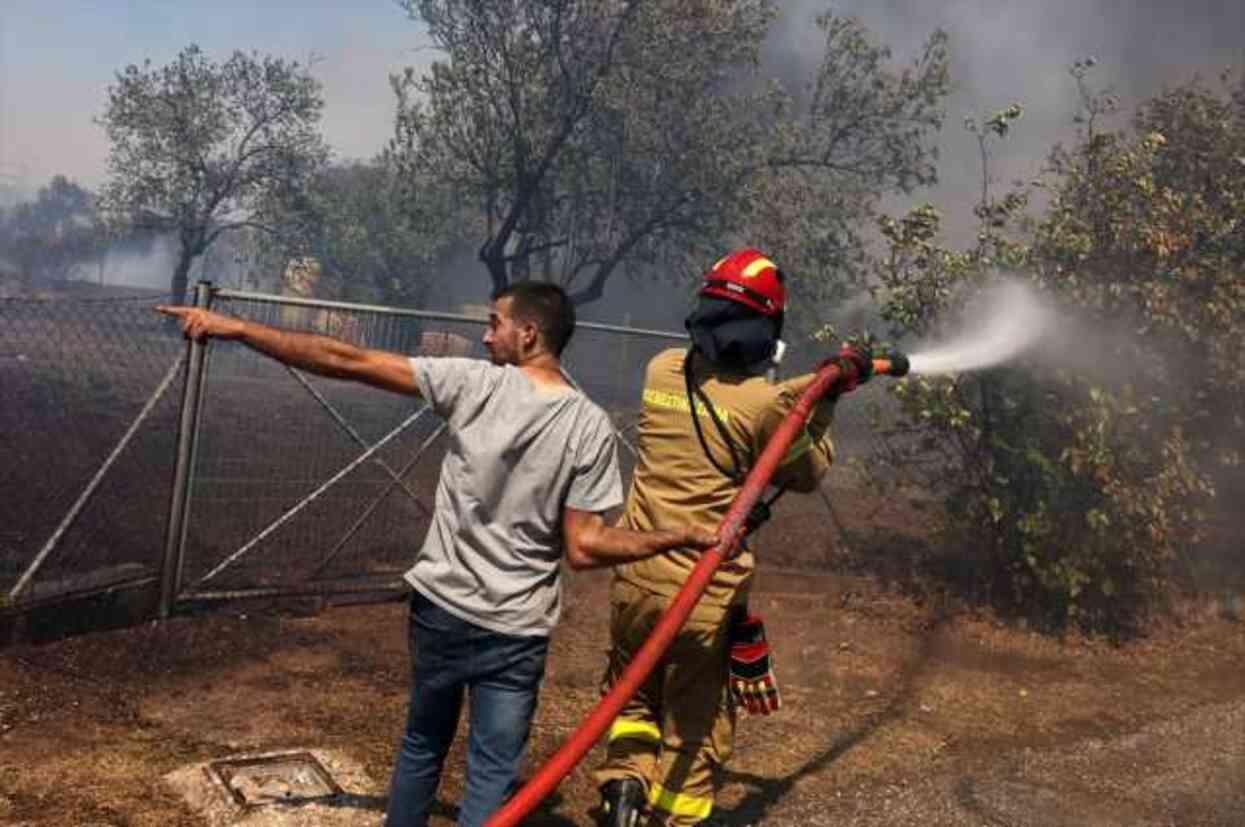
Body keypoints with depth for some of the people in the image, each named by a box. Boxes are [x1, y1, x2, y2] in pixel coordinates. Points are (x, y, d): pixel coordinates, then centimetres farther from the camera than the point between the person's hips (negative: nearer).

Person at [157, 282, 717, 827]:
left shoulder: (473, 383, -10)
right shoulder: (590, 426, -9)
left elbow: (345, 361, -10)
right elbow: (584, 549, -12)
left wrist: (234, 327, -4)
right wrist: (680, 536, -1)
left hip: (440, 608, 1)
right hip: (516, 630, -1)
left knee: (421, 747, 22)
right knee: (492, 775, 9)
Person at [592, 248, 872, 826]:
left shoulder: (662, 370, 0)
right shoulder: (764, 403, -14)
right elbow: (807, 474, 3)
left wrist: (815, 383, 17)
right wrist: (823, 404, 14)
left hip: (636, 576, 4)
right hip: (705, 591, -4)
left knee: (633, 697, 25)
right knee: (695, 728, 14)